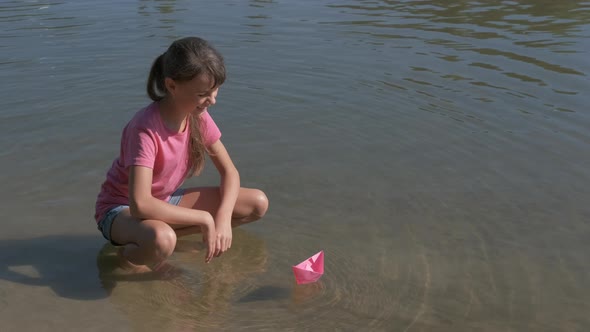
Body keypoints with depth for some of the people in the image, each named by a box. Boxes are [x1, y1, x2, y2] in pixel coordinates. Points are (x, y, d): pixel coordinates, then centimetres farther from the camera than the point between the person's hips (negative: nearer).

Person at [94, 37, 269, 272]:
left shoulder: (198, 116, -9)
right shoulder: (145, 129, -30)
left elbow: (229, 172, -5)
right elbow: (140, 205, -38)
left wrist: (223, 217, -24)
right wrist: (204, 218, -33)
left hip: (165, 201, 7)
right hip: (122, 208, -7)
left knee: (258, 204, -8)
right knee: (161, 240, -45)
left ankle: (167, 233, -8)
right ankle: (130, 251, -9)